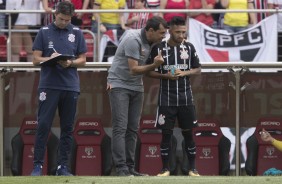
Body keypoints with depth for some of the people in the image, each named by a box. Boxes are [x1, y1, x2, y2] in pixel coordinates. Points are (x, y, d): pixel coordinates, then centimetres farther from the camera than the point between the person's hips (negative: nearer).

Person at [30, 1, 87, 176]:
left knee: (67, 128, 4)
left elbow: (82, 60, 10)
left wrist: (70, 63, -10)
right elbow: (36, 59, 3)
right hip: (49, 86, -2)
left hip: (71, 87, 2)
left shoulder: (77, 33, 9)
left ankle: (63, 167, 10)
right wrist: (50, 59, -16)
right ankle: (38, 165, -3)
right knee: (43, 126, -6)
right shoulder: (44, 32, 4)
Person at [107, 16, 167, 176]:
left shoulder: (151, 41, 2)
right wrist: (155, 65, -31)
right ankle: (121, 168, -16)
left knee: (133, 129, 5)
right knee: (120, 127, -12)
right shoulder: (133, 40, -22)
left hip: (137, 87, 8)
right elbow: (134, 69, -23)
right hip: (120, 86, -8)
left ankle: (130, 168, 6)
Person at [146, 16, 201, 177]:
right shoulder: (159, 48, -4)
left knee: (188, 133, 6)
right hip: (166, 99, -2)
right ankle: (165, 169, 10)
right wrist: (165, 76, -15)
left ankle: (192, 169, 13)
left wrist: (184, 73, -12)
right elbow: (149, 72, 1)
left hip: (185, 99, 2)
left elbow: (198, 70, 7)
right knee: (166, 133, 1)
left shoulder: (189, 48, 2)